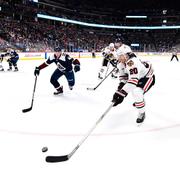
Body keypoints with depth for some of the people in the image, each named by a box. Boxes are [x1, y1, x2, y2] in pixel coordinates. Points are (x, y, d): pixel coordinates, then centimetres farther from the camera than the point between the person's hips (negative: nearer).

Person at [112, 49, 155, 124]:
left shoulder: (133, 62, -38)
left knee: (137, 92, -28)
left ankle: (142, 113, -6)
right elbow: (124, 76, 3)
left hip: (148, 77, -10)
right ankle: (140, 101, 52)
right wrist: (120, 88, -13)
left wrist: (122, 94, -55)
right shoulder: (122, 63, -8)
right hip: (139, 77, 10)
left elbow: (133, 80, -48)